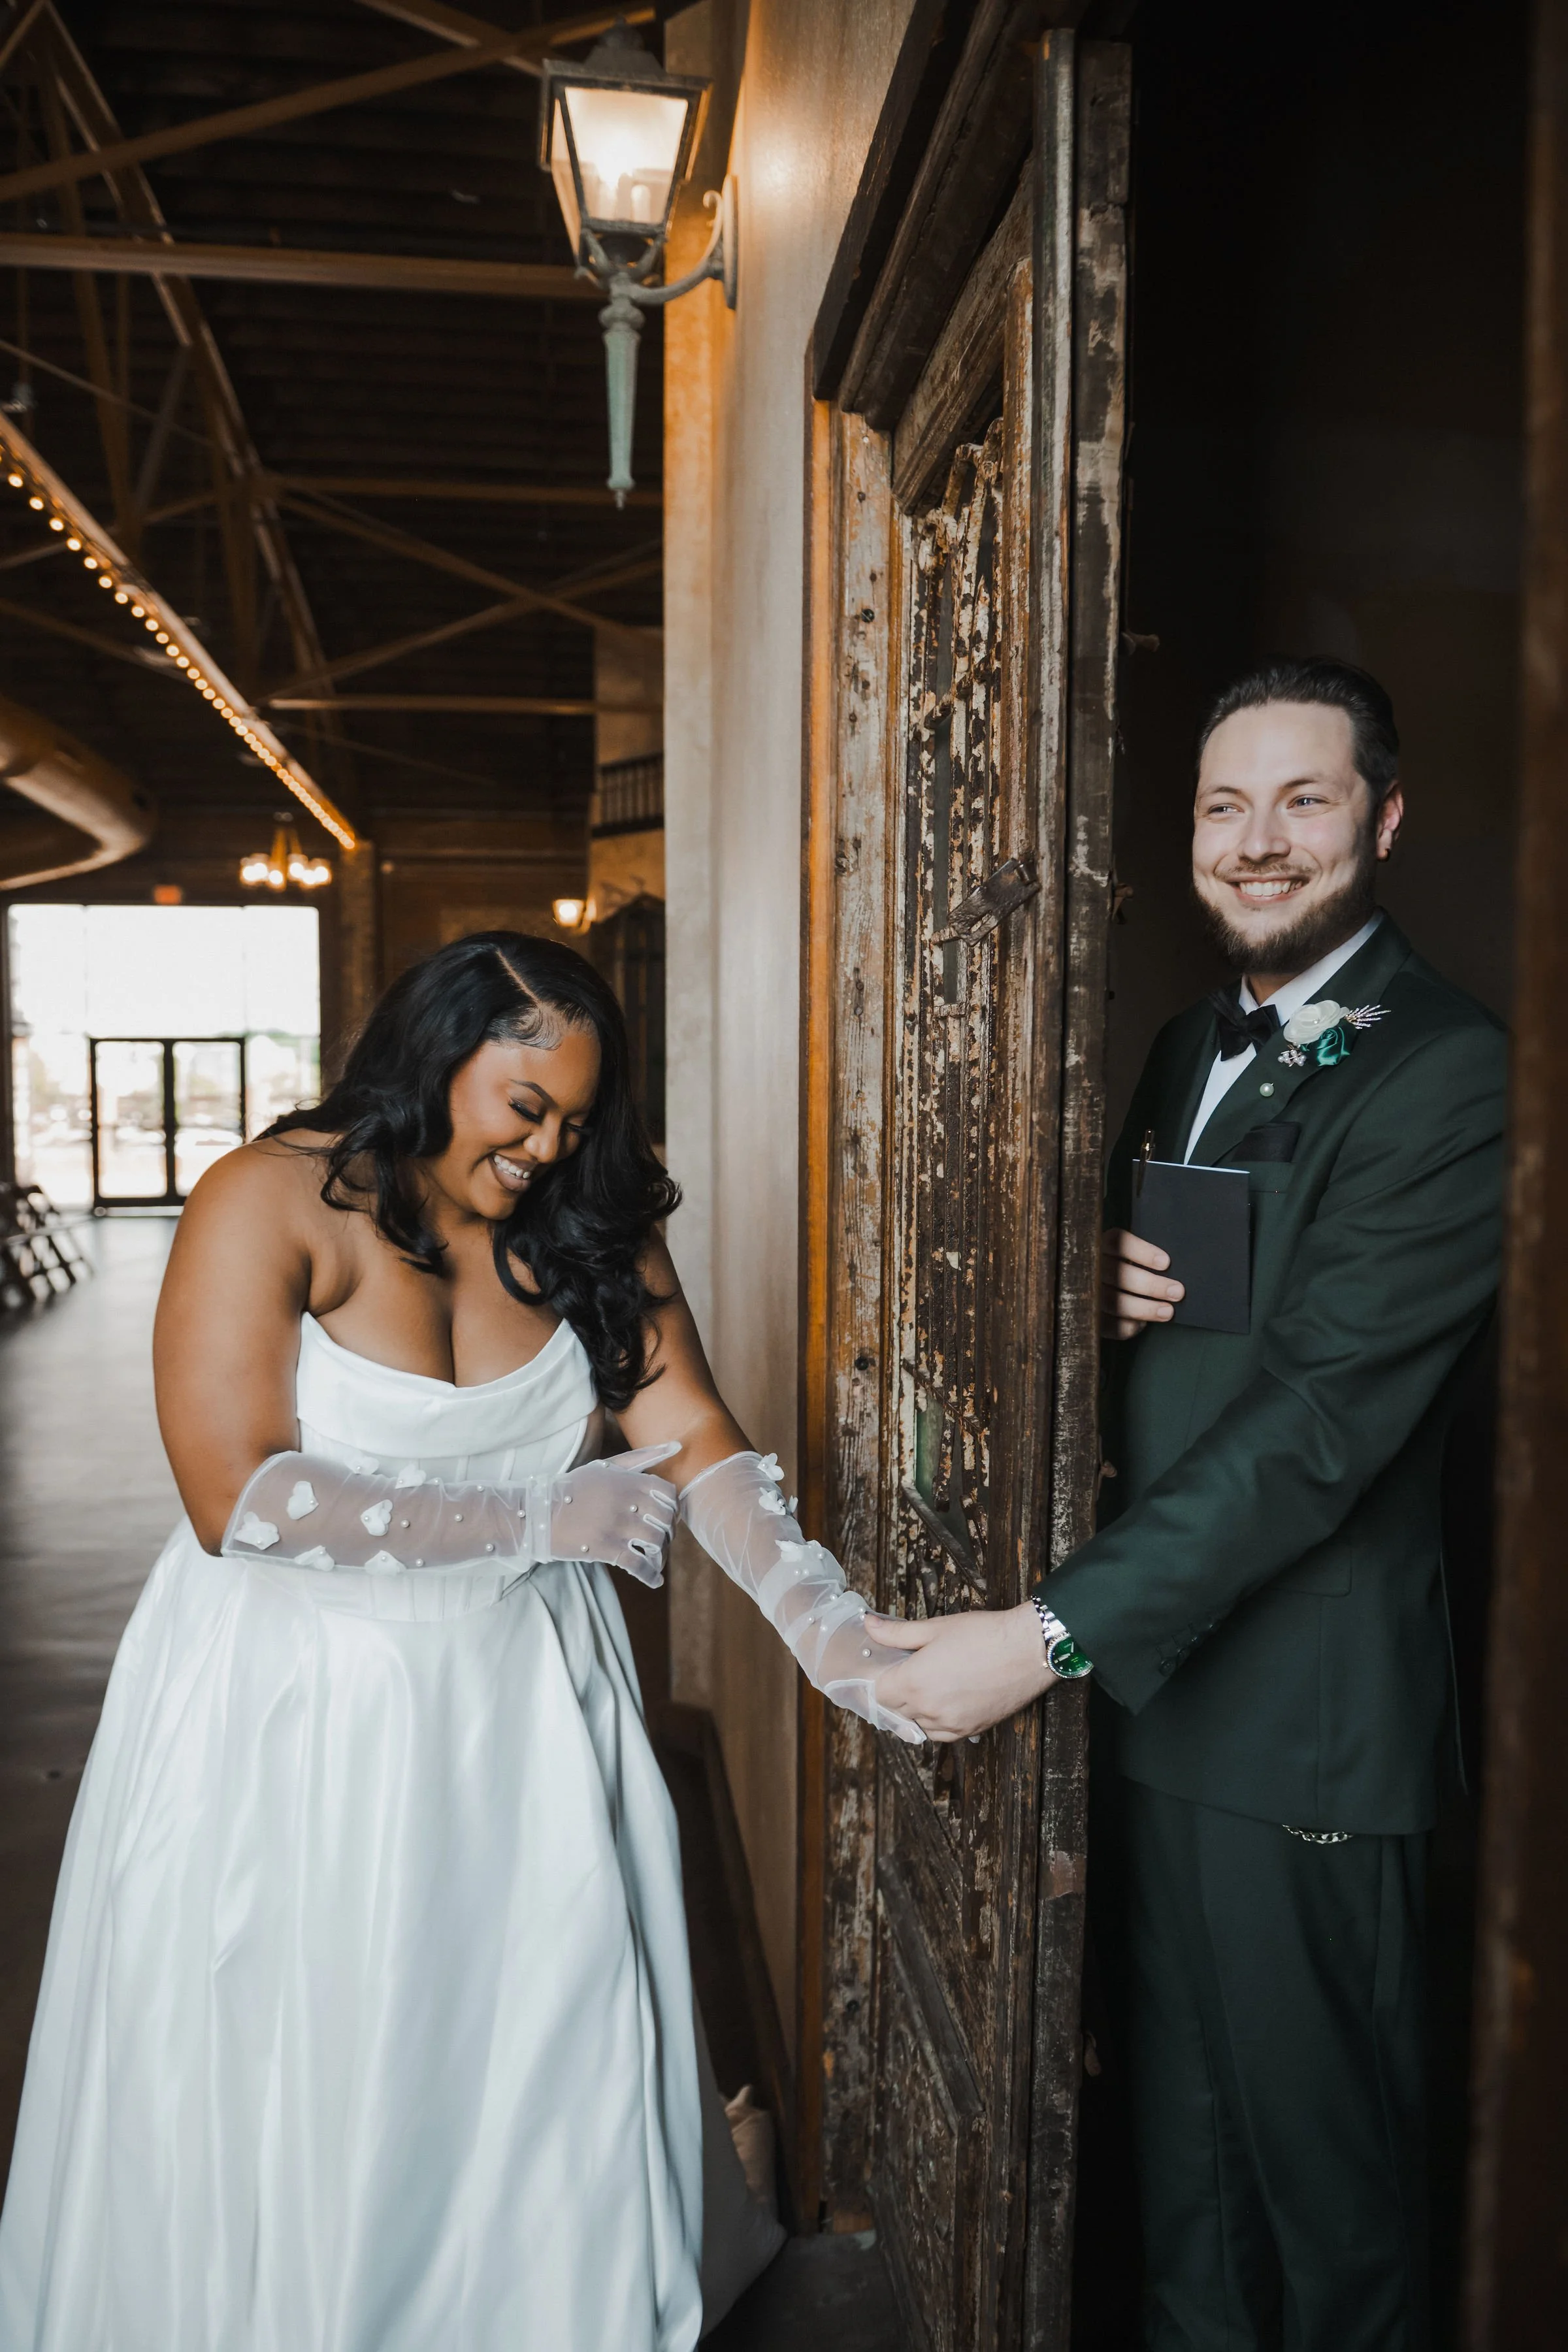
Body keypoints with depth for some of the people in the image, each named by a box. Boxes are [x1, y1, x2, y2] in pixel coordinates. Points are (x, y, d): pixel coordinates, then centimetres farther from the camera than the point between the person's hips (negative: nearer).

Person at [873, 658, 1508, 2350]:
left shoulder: (1448, 1078, -16)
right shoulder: (1189, 1046, 10)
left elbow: (1319, 1417, -24)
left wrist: (1051, 1633, -26)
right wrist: (1101, 1291, -6)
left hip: (1299, 1715, -7)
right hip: (1151, 1666, 7)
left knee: (1318, 2142, 14)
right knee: (1176, 2102, 24)